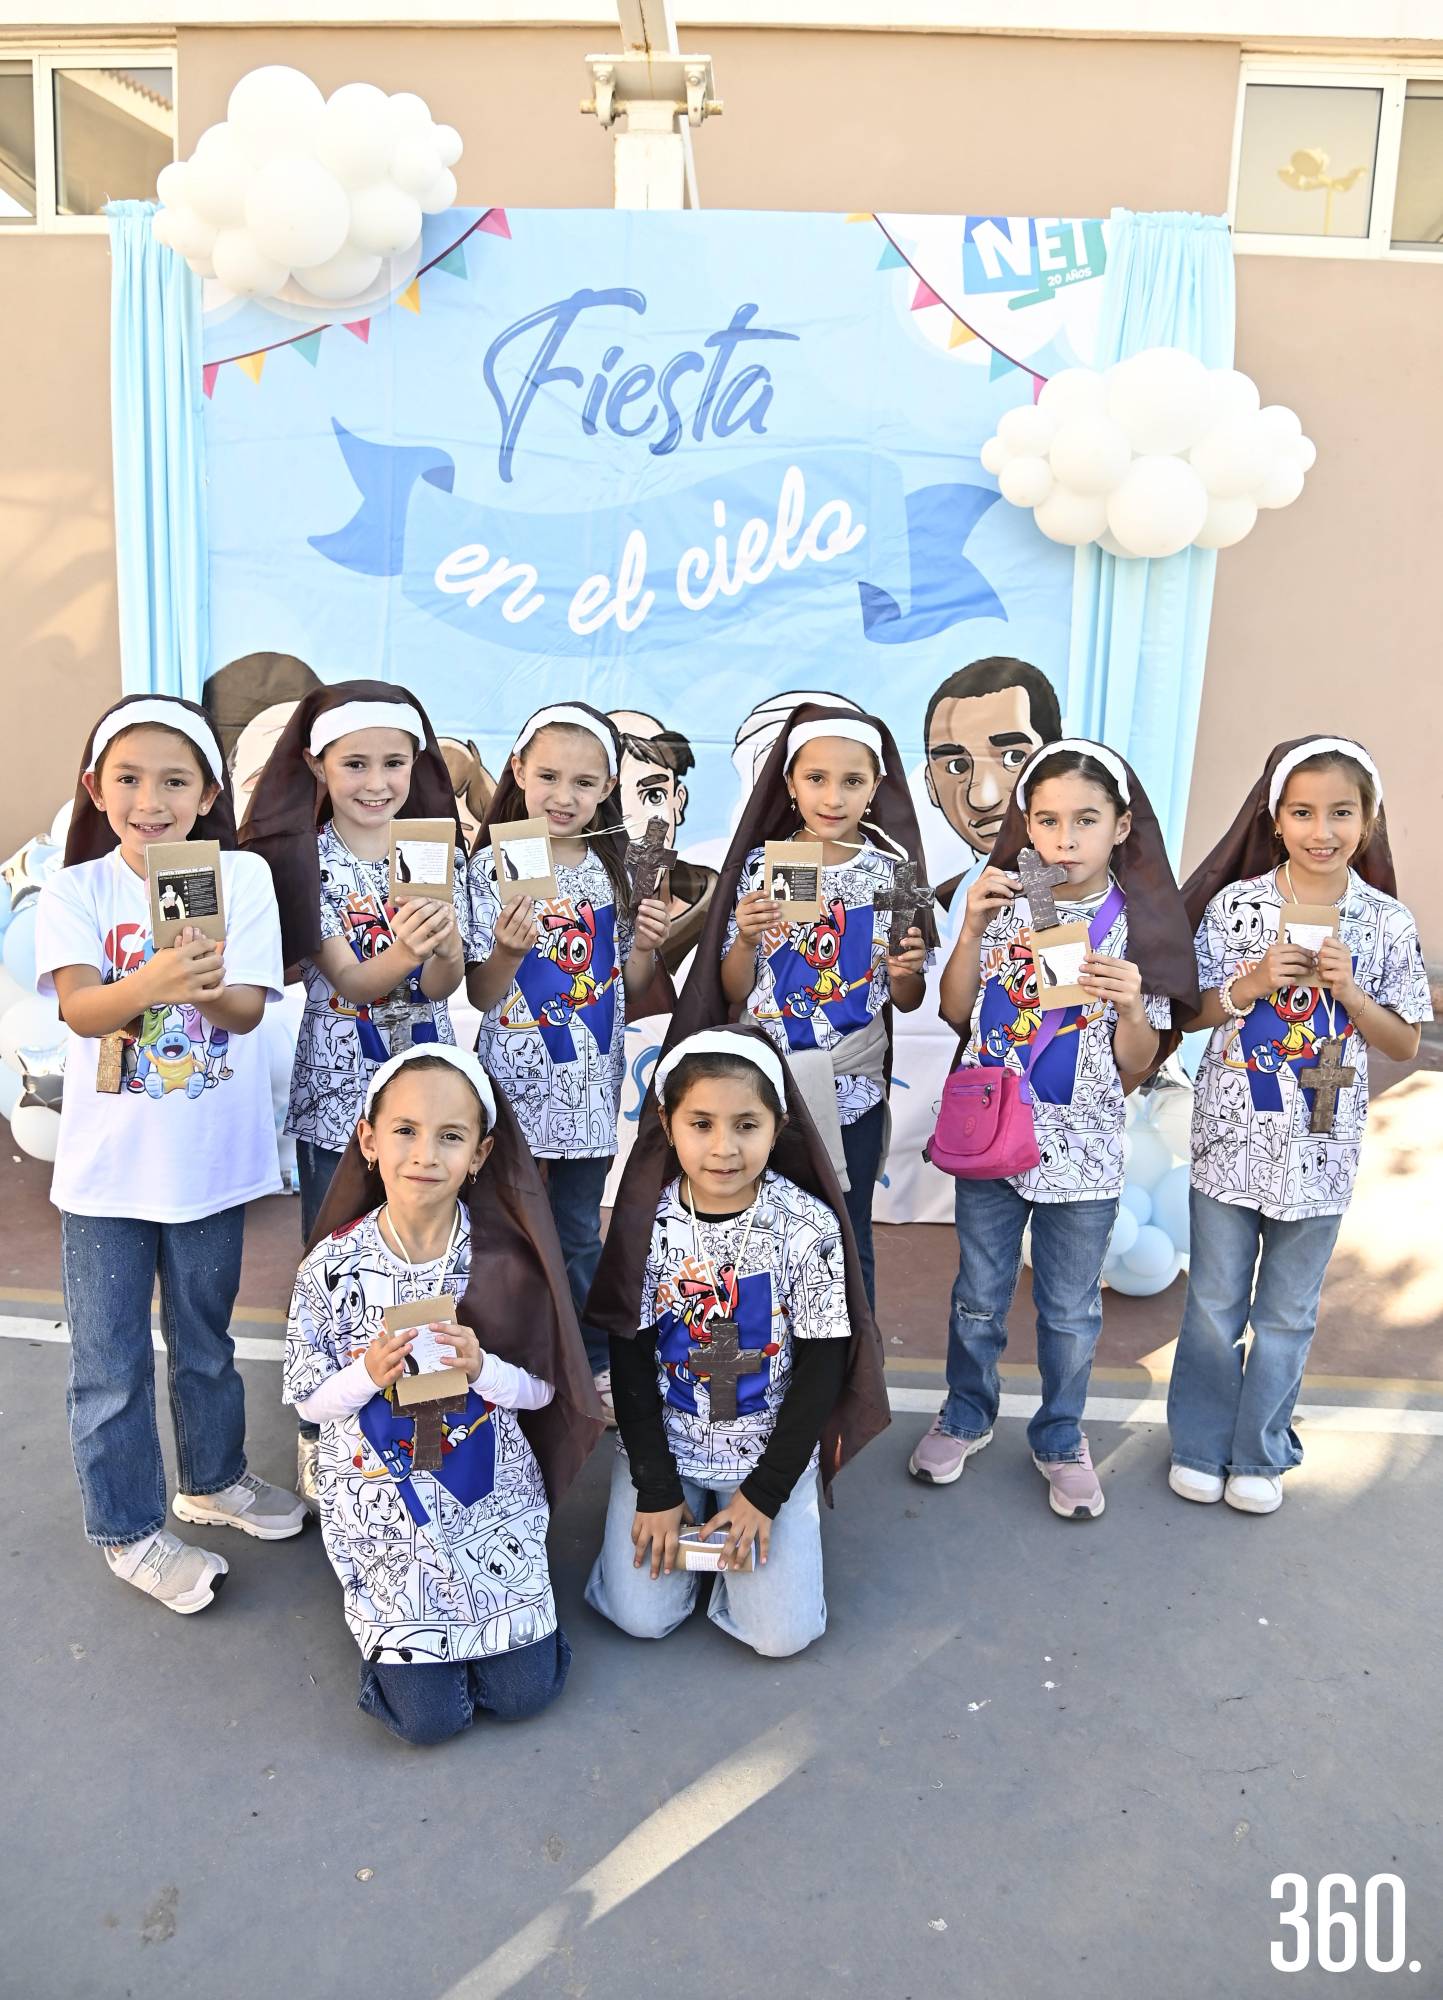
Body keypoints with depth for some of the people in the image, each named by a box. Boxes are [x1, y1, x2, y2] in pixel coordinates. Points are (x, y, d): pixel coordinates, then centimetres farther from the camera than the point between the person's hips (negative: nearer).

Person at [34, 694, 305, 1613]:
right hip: (107, 1165, -1)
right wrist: (150, 985, -41)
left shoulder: (243, 877, -6)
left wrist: (207, 987, -37)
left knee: (207, 1337, 20)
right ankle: (131, 1528, 27)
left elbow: (249, 1008, -14)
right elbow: (80, 1009, -20)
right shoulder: (75, 891, -6)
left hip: (211, 1157, 1)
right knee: (111, 1361, 8)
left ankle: (213, 1477, 42)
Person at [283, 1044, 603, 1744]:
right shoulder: (334, 1265, -11)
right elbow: (309, 1400, -3)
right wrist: (369, 1375, -22)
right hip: (382, 1506, -1)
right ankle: (393, 1625, 27)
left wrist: (481, 1368, -22)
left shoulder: (505, 1259, -11)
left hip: (492, 1496, 1)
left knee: (523, 1690, -4)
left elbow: (541, 1392, -3)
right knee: (428, 1714, -5)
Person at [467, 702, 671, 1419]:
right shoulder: (492, 866, -8)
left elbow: (631, 996, 9)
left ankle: (592, 1362, 33)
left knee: (579, 1232, 15)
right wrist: (506, 950, -25)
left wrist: (647, 947, -11)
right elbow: (481, 996, -6)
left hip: (591, 1082, 3)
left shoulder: (618, 870, 3)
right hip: (516, 1079, -3)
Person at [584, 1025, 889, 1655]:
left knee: (782, 1633, -8)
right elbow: (631, 1361, -5)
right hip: (662, 1442, 1)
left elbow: (820, 1369, -10)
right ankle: (692, 1515, 23)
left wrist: (766, 1491, -11)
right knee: (641, 1617, -5)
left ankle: (737, 1523, 19)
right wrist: (656, 1489, -8)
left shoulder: (808, 1225, -16)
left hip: (773, 1447, -1)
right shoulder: (646, 1221, -12)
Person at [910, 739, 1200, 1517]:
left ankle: (1060, 1438, 36)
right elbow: (956, 1014, -1)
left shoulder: (1140, 924, -7)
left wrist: (1132, 1006, -24)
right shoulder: (1003, 900, -4)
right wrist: (971, 928, -13)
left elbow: (1135, 1070, -3)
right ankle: (966, 1415, 39)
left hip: (1082, 1150, -1)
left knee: (1071, 1310, 14)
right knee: (978, 1296, 16)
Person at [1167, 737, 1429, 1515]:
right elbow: (1191, 1013, 0)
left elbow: (1404, 1046, 1)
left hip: (1321, 1149, 1)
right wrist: (1249, 985, -18)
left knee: (1288, 1313, 14)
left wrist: (1350, 991, -15)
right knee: (1214, 1301, 11)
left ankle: (1260, 1454, 32)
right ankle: (1200, 1447, 29)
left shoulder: (1388, 922, -3)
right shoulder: (1236, 903, -6)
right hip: (1232, 1133, -1)